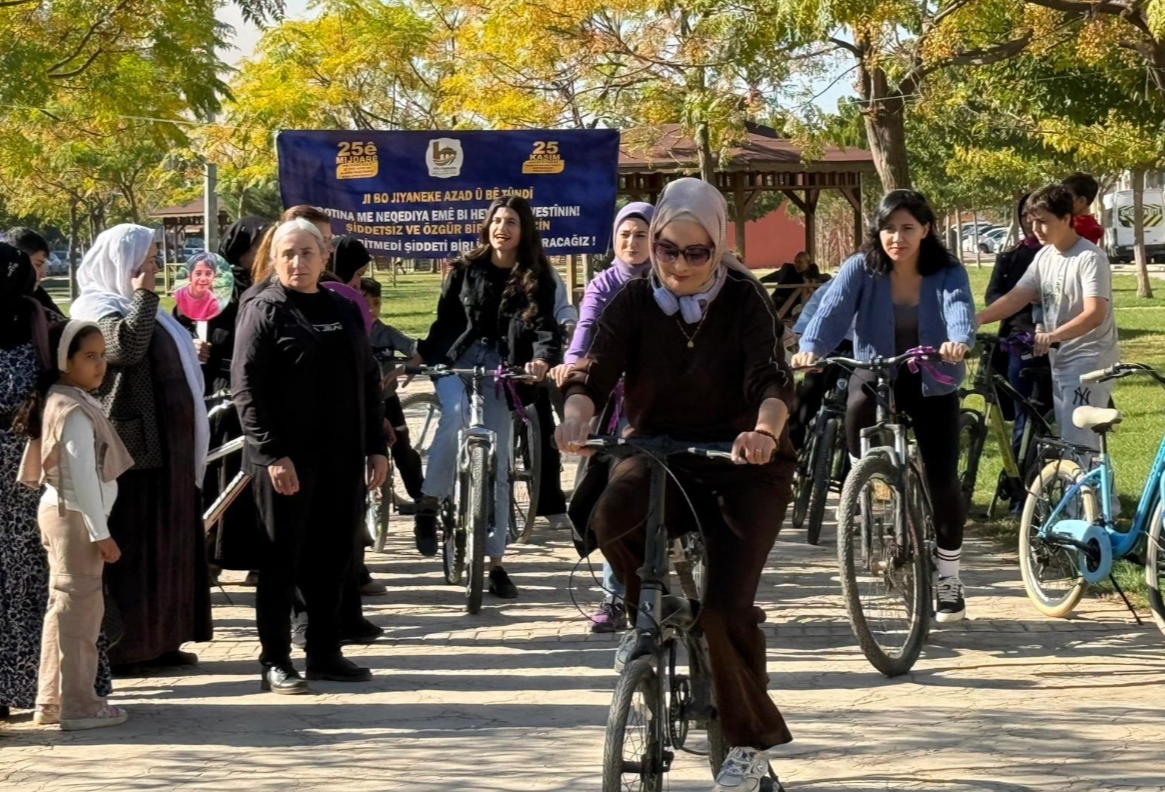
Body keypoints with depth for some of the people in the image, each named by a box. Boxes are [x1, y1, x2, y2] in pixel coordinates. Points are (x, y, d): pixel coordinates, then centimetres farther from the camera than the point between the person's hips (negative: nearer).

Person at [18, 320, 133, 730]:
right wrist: (101, 533, -19)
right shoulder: (75, 412, -18)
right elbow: (82, 477, -21)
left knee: (63, 609, 15)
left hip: (59, 513, 10)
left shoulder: (58, 403, 12)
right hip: (75, 517, -10)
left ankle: (51, 700, 21)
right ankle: (78, 705, -2)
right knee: (79, 608, -6)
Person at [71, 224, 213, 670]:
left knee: (169, 545, 11)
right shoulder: (97, 309, -9)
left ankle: (161, 640, 18)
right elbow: (127, 346, -29)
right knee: (128, 548, -8)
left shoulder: (138, 307, 21)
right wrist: (143, 296, -22)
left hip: (165, 447, 10)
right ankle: (118, 646, -4)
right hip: (129, 448, -10)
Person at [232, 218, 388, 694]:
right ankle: (275, 663, 4)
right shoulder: (263, 312, -4)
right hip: (286, 460, -6)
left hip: (342, 458, 6)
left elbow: (369, 383, 18)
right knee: (282, 560, -1)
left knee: (334, 557, 10)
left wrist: (376, 447, 11)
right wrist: (272, 453, -18)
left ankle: (325, 654, 20)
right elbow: (245, 388, -11)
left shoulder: (344, 312, 14)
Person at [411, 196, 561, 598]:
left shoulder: (536, 279, 4)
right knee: (455, 413, -35)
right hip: (457, 360, -1)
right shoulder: (466, 269, 6)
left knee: (497, 468, 2)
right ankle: (428, 505, -22)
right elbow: (445, 319, 9)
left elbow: (544, 327, -7)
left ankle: (495, 563, 7)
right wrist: (421, 354, -5)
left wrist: (541, 360, -27)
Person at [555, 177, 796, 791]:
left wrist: (765, 430, -48)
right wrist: (577, 415, -40)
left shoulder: (744, 301, -11)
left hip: (741, 466, -2)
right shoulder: (635, 302, -5)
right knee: (610, 517, -33)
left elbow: (772, 377, -26)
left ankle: (753, 738, 8)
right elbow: (595, 370, -17)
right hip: (659, 452, 2)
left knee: (724, 608, -16)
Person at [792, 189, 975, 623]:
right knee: (859, 405, -29)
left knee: (943, 481, -5)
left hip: (933, 384, -1)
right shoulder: (861, 270, -9)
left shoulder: (947, 273, -9)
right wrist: (809, 348, -44)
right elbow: (833, 308, -24)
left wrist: (959, 341, -52)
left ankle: (949, 578, 15)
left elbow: (960, 308, -28)